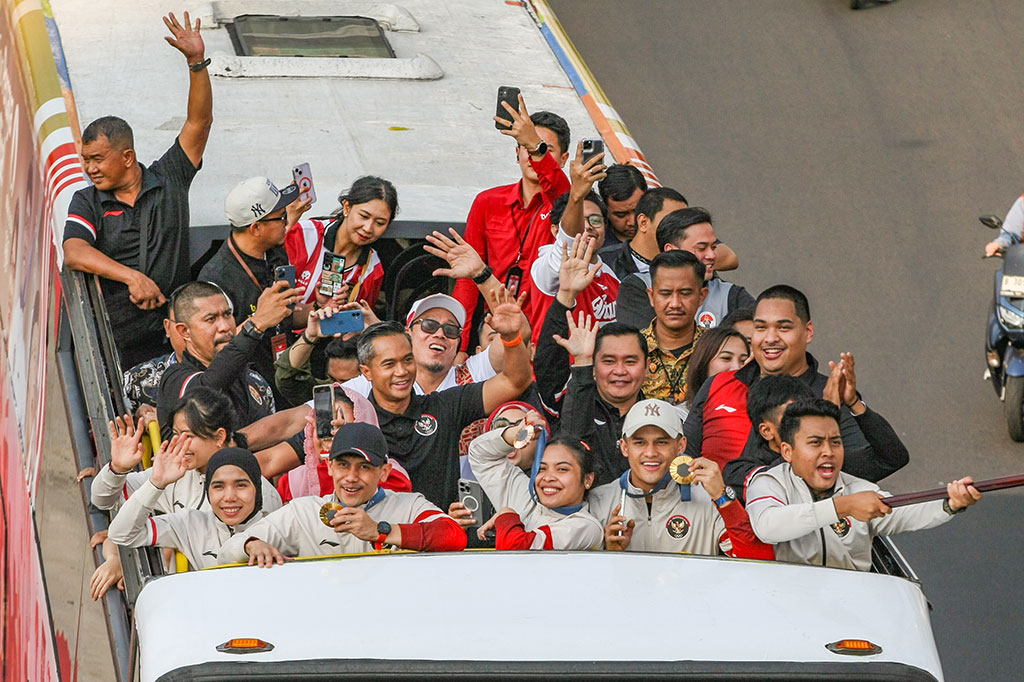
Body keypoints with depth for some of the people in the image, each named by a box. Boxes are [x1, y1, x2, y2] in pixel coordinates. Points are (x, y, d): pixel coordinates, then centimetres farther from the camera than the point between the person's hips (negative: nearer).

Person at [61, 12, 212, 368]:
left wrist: (197, 62, -9)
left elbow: (199, 121, 3)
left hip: (177, 332, 0)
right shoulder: (86, 202, 8)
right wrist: (132, 276, -22)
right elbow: (74, 253, -9)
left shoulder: (169, 179, 9)